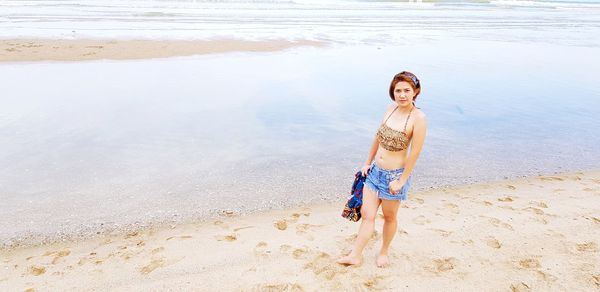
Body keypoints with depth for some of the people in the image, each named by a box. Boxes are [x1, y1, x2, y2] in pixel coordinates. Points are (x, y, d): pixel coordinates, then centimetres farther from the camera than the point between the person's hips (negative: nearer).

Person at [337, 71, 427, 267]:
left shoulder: (418, 118, -18)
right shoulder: (391, 109, 1)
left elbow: (415, 153, -16)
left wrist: (401, 181, -14)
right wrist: (368, 162, 15)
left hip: (394, 175, -5)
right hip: (375, 171, 5)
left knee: (389, 216, 15)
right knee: (367, 213, 8)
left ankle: (384, 252, 38)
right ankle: (355, 255, 18)